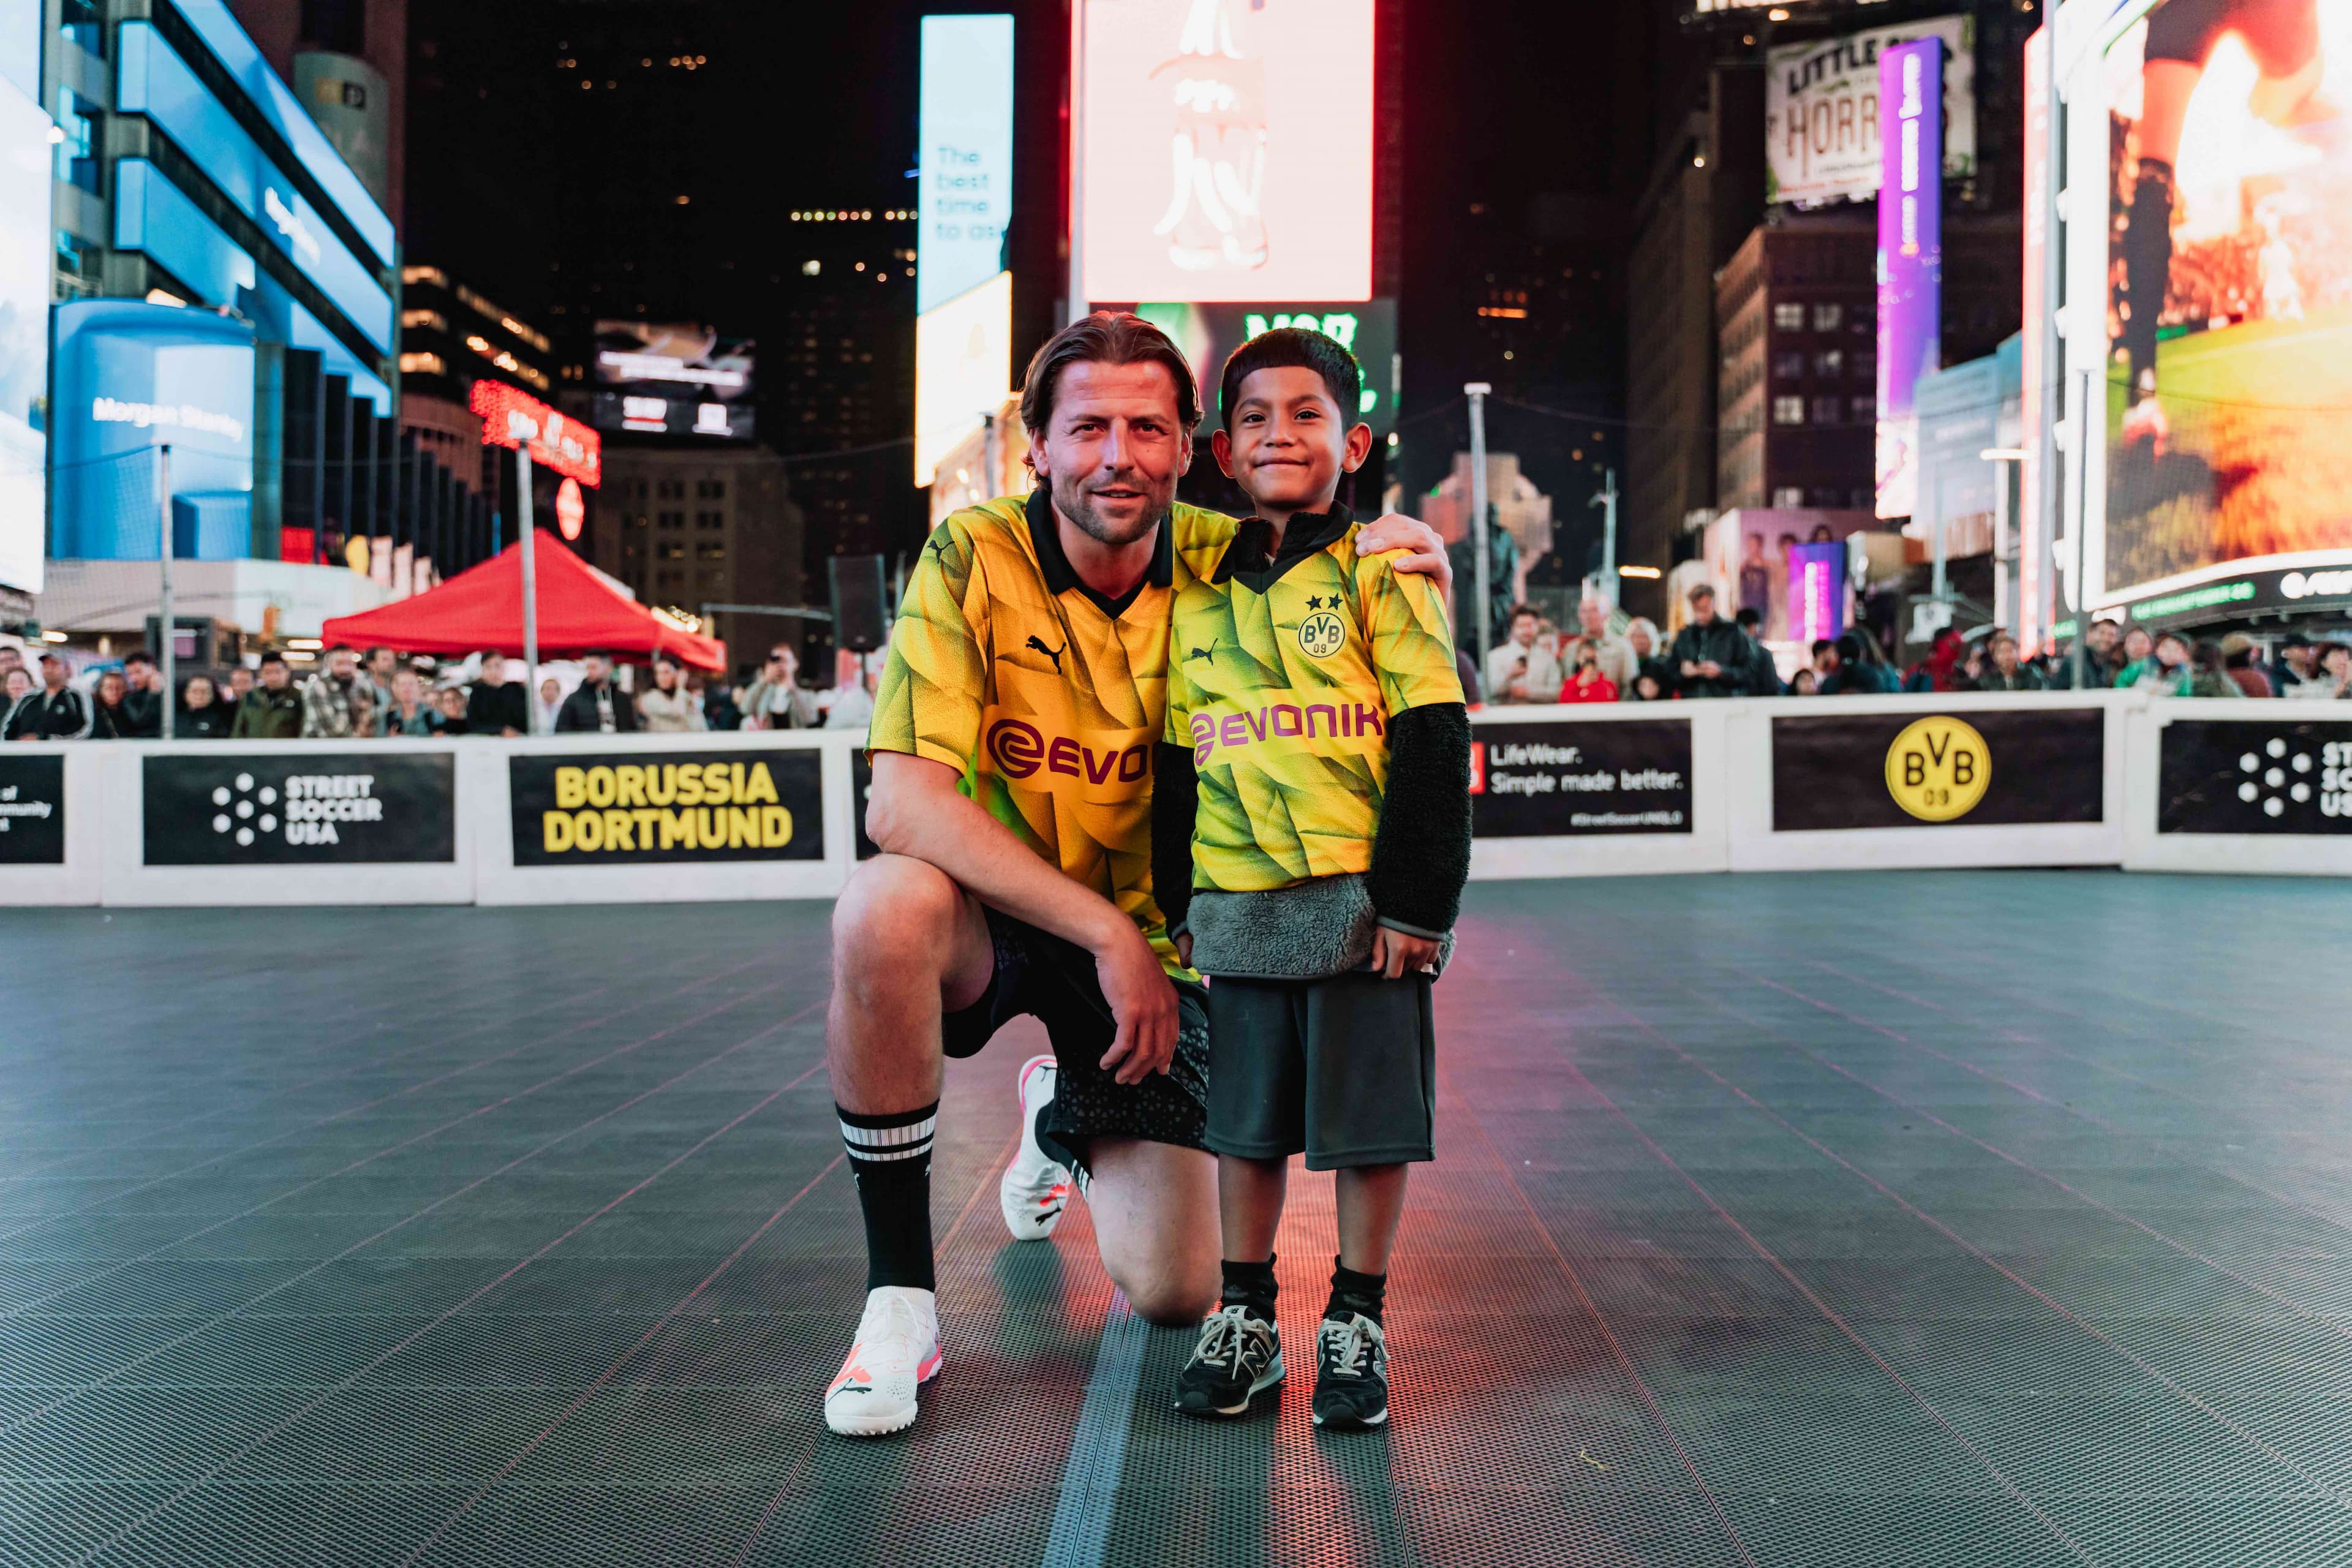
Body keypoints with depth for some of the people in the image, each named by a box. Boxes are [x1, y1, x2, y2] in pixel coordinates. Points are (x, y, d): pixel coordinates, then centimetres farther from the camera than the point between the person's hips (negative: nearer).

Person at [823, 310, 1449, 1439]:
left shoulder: (1224, 565, -9)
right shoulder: (972, 559, -17)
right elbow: (902, 803, -27)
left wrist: (1416, 591, -23)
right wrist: (1105, 934, -32)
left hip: (1154, 940, 2)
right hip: (993, 911, -2)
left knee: (1174, 1293, -4)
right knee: (886, 908, -38)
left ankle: (1062, 1117, 33)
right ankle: (899, 1298, -19)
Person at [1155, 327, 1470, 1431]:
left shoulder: (1381, 573, -1)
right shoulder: (1198, 595, 11)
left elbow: (1433, 745, -6)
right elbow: (1178, 762, 15)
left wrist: (1416, 900, -11)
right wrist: (1180, 903, 11)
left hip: (1365, 901, -3)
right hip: (1239, 905, 4)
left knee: (1372, 1114, 4)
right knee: (1246, 1118, 11)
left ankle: (1356, 1324, 20)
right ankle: (1245, 1316, 26)